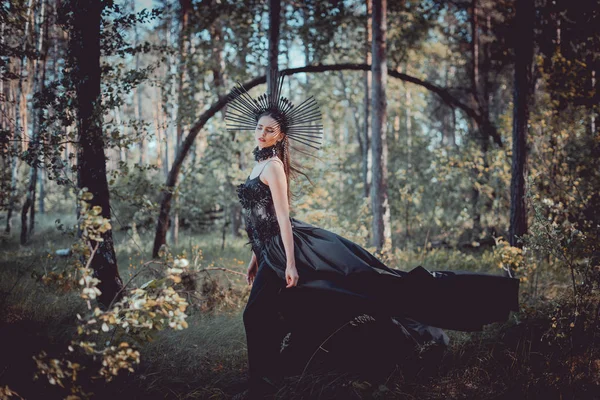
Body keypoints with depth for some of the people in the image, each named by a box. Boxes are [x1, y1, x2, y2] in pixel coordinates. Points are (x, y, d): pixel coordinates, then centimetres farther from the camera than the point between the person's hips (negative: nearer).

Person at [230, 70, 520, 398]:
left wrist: (290, 263, -24)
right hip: (270, 253, 9)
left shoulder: (273, 166, -10)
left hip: (292, 246, -9)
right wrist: (255, 257, 25)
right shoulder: (259, 166, 19)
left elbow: (282, 216, -18)